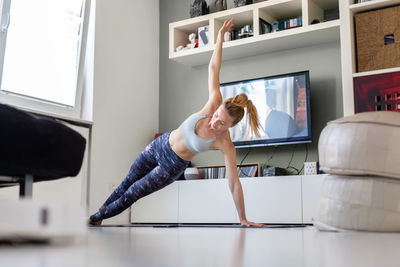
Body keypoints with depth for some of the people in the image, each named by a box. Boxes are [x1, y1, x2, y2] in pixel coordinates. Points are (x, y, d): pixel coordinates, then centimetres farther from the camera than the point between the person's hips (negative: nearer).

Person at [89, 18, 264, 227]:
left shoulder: (225, 145, -29)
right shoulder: (214, 104, -22)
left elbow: (234, 183, -23)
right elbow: (213, 68, -16)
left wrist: (243, 218, -22)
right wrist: (220, 36, -17)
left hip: (172, 166, -4)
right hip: (159, 145, 4)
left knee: (132, 194, 8)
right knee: (127, 183, 22)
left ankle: (96, 218, 36)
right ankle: (97, 213, 47)